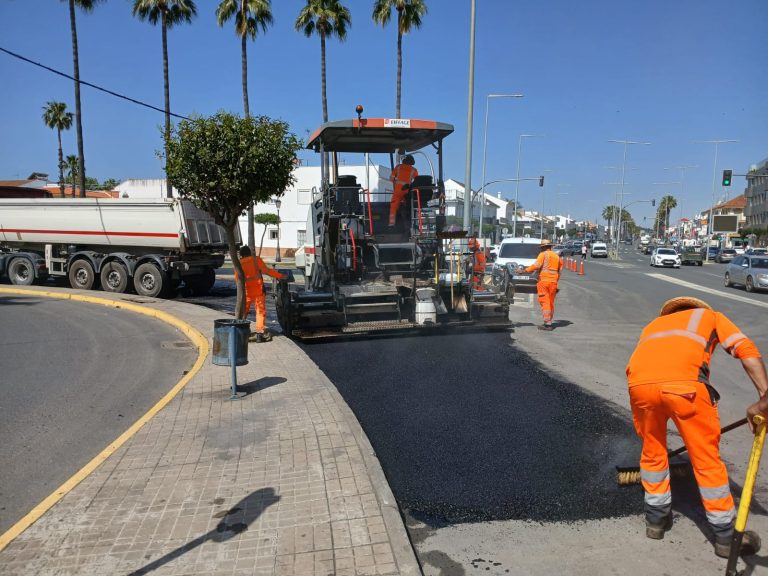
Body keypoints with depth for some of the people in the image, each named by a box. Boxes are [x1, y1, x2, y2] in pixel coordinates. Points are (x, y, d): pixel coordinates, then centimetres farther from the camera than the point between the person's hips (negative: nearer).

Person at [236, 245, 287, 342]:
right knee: (261, 311, 1)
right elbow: (266, 270, -9)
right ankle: (260, 332, -7)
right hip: (258, 290, -3)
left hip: (245, 292, 3)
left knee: (243, 312, 16)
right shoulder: (256, 260, -1)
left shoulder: (239, 264, 7)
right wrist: (280, 276, -7)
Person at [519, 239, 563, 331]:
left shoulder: (543, 254, -1)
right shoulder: (557, 256, 18)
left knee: (545, 302, -6)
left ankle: (547, 324, -11)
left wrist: (525, 270, -12)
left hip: (544, 280, -6)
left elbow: (536, 265, -15)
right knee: (551, 302, 13)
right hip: (553, 281, 6)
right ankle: (549, 322, 18)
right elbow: (559, 269, 18)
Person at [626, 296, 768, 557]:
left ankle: (656, 518, 37)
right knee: (707, 459, 15)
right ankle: (726, 536, 29)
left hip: (639, 381, 3)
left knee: (652, 451, 25)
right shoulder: (711, 316, 34)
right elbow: (747, 350, 13)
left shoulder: (653, 325, 41)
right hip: (685, 382, -3)